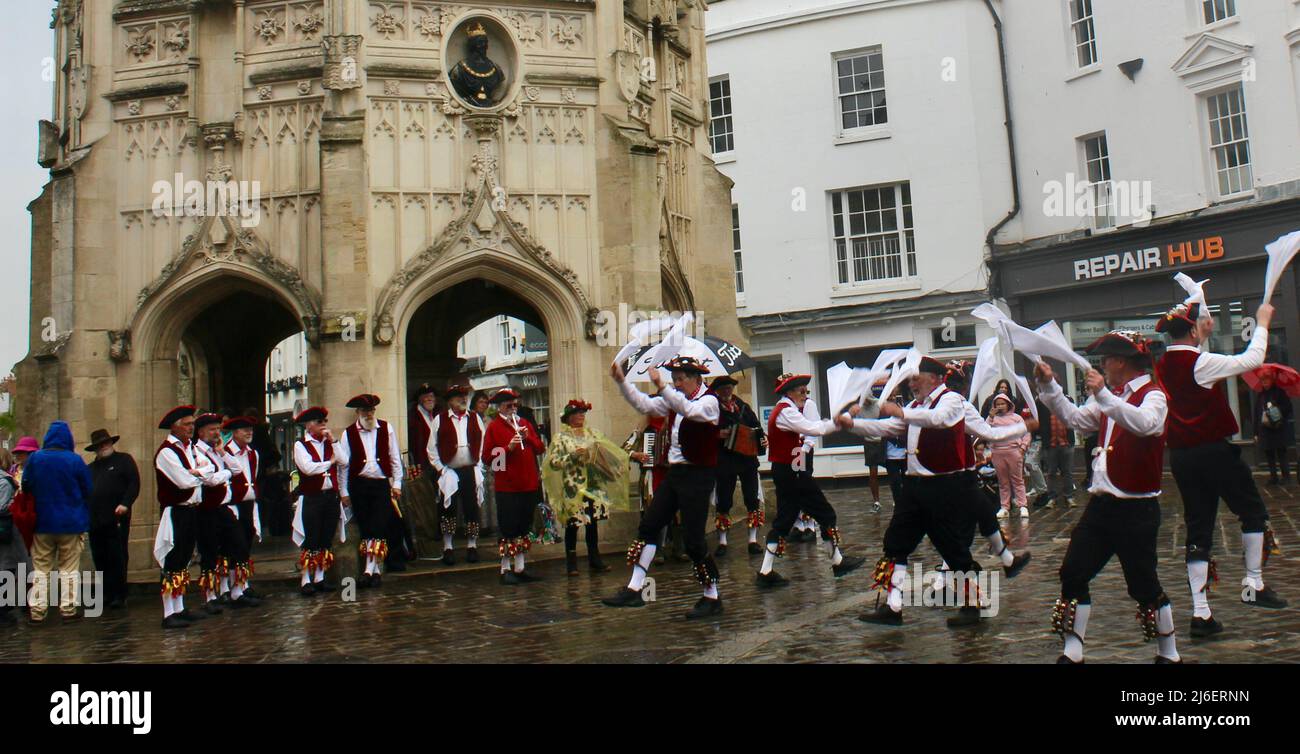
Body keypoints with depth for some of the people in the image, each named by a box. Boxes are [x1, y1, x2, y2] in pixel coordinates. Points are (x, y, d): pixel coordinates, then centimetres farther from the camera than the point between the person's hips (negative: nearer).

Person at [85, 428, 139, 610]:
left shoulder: (124, 460, 5)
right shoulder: (91, 468, 22)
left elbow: (134, 484, -4)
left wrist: (125, 504, -17)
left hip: (117, 518, -6)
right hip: (95, 520, 6)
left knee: (117, 558, -5)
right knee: (100, 559, 7)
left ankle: (119, 596, -2)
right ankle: (106, 595, 15)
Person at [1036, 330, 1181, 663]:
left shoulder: (1153, 395, -10)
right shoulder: (1111, 398, 14)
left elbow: (1144, 423, -31)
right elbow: (1075, 417, 20)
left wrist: (1103, 394, -39)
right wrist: (1049, 386, 10)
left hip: (1136, 509, -8)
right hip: (1101, 503, 8)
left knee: (1144, 585, 1)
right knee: (1072, 574, 4)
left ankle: (1169, 654, 22)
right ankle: (1072, 653, 11)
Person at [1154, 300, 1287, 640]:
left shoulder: (1162, 366, 4)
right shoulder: (1202, 363, -14)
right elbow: (1252, 360, -9)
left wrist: (1204, 333, 30)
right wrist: (1262, 323, 5)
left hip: (1180, 456, 6)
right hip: (1214, 451, -6)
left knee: (1198, 529, 7)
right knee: (1253, 511, 16)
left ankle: (1200, 612, 4)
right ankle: (1254, 585, 18)